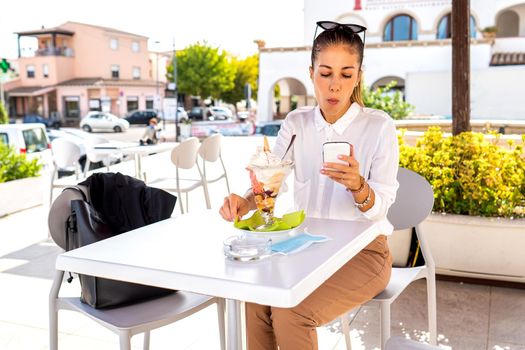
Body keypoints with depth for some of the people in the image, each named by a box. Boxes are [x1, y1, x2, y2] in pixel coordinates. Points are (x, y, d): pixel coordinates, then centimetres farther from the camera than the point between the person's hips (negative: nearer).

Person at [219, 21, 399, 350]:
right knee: (253, 302, -21)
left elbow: (379, 209, -13)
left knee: (290, 314, -26)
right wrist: (246, 201, -27)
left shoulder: (379, 126, -10)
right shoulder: (296, 123, 1)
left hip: (362, 250, -3)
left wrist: (358, 186, -36)